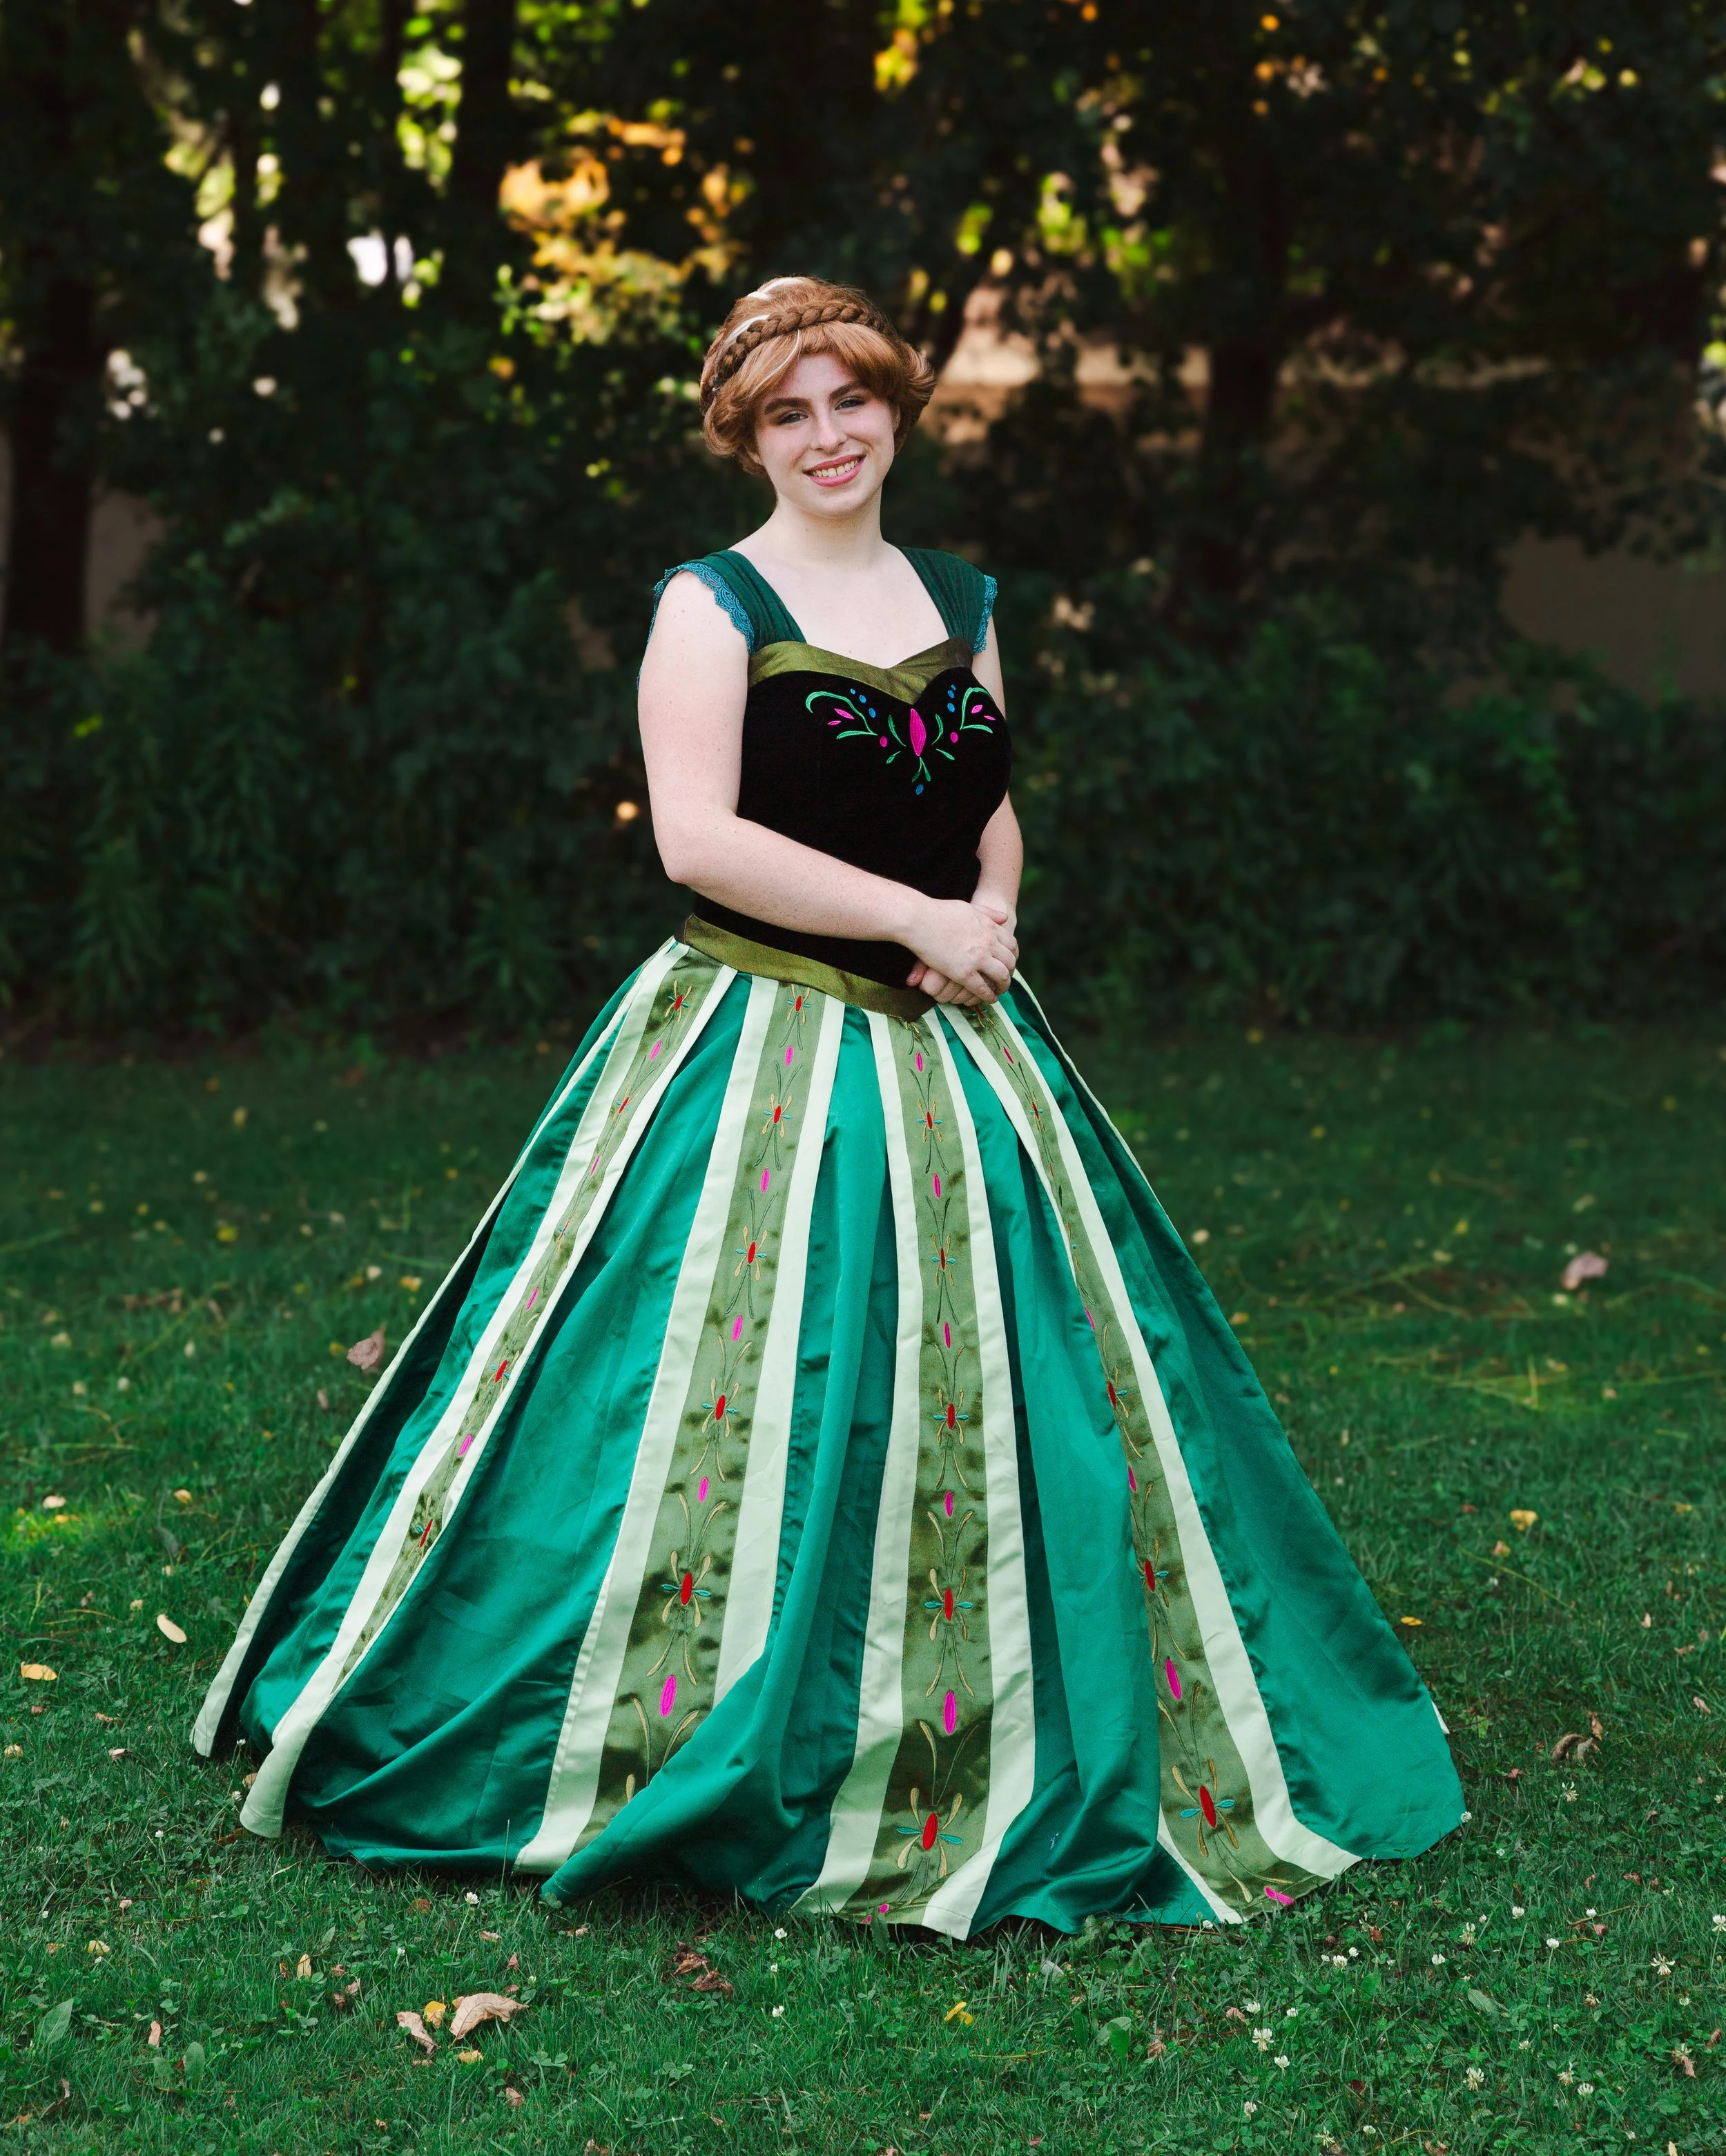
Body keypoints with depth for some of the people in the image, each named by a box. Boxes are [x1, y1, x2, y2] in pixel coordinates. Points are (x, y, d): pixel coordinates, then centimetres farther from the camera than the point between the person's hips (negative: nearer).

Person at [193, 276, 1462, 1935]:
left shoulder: (961, 602, 14)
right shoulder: (713, 606, -4)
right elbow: (698, 838, -15)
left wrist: (993, 912, -1)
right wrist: (919, 918, -15)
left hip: (951, 1053, 6)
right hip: (763, 1048, -6)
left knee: (983, 1394, 7)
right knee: (744, 1406, -6)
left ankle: (985, 1761, 20)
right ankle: (659, 1753, 9)